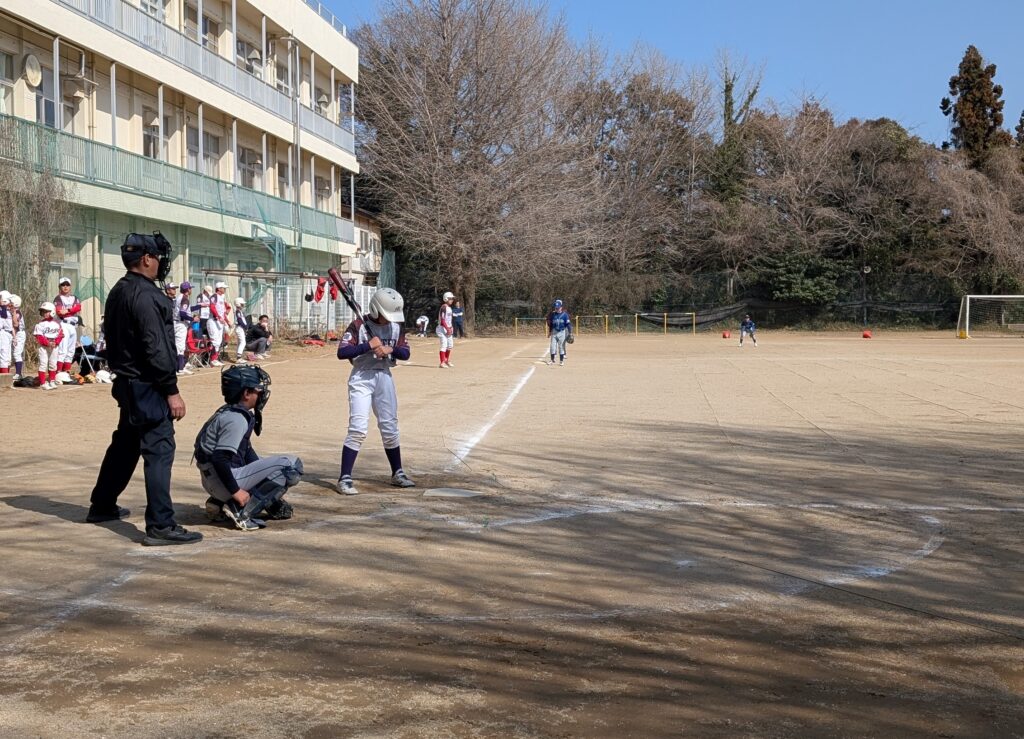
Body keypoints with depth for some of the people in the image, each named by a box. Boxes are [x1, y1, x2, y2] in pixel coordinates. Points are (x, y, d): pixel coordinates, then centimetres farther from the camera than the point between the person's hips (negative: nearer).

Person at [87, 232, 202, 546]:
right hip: (147, 385, -10)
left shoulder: (118, 292, 12)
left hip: (126, 382, 10)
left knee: (124, 444, 23)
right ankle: (160, 525, -11)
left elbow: (112, 337, 19)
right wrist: (172, 391, -19)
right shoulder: (145, 295, -18)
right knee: (158, 451, -10)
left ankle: (102, 506, 35)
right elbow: (157, 348, -22)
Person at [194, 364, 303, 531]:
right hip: (223, 481, -10)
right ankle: (242, 511, -14)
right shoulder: (237, 419, -17)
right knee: (292, 464, -14)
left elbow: (247, 452, 22)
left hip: (213, 481, 10)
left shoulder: (229, 412, 15)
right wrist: (236, 491, -21)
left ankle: (219, 503, 15)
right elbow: (219, 458, -26)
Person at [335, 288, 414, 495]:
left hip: (385, 377, 5)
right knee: (358, 429, -13)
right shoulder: (359, 325, -12)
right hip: (361, 379, -5)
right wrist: (368, 346, -24)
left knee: (390, 428, 13)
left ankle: (397, 473, 26)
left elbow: (405, 353, 4)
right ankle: (345, 479, -9)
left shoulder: (396, 326, 3)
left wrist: (390, 349, -16)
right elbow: (342, 352, -19)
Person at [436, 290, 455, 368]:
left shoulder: (449, 307, 14)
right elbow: (442, 320, -21)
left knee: (450, 344, 16)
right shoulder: (444, 307, -15)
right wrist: (447, 329, -23)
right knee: (444, 345, -10)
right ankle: (442, 363, -8)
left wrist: (450, 328, 11)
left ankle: (447, 360, 30)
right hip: (443, 329, -10)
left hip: (448, 329, 10)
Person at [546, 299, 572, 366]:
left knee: (561, 346, 1)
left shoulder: (564, 315, -6)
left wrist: (570, 333, -11)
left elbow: (568, 324, -6)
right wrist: (549, 332, 14)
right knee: (553, 346, 4)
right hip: (554, 332, 3)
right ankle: (552, 359, 15)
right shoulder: (553, 314, 5)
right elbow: (550, 324, 13)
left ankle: (561, 360, 11)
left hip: (562, 332, -3)